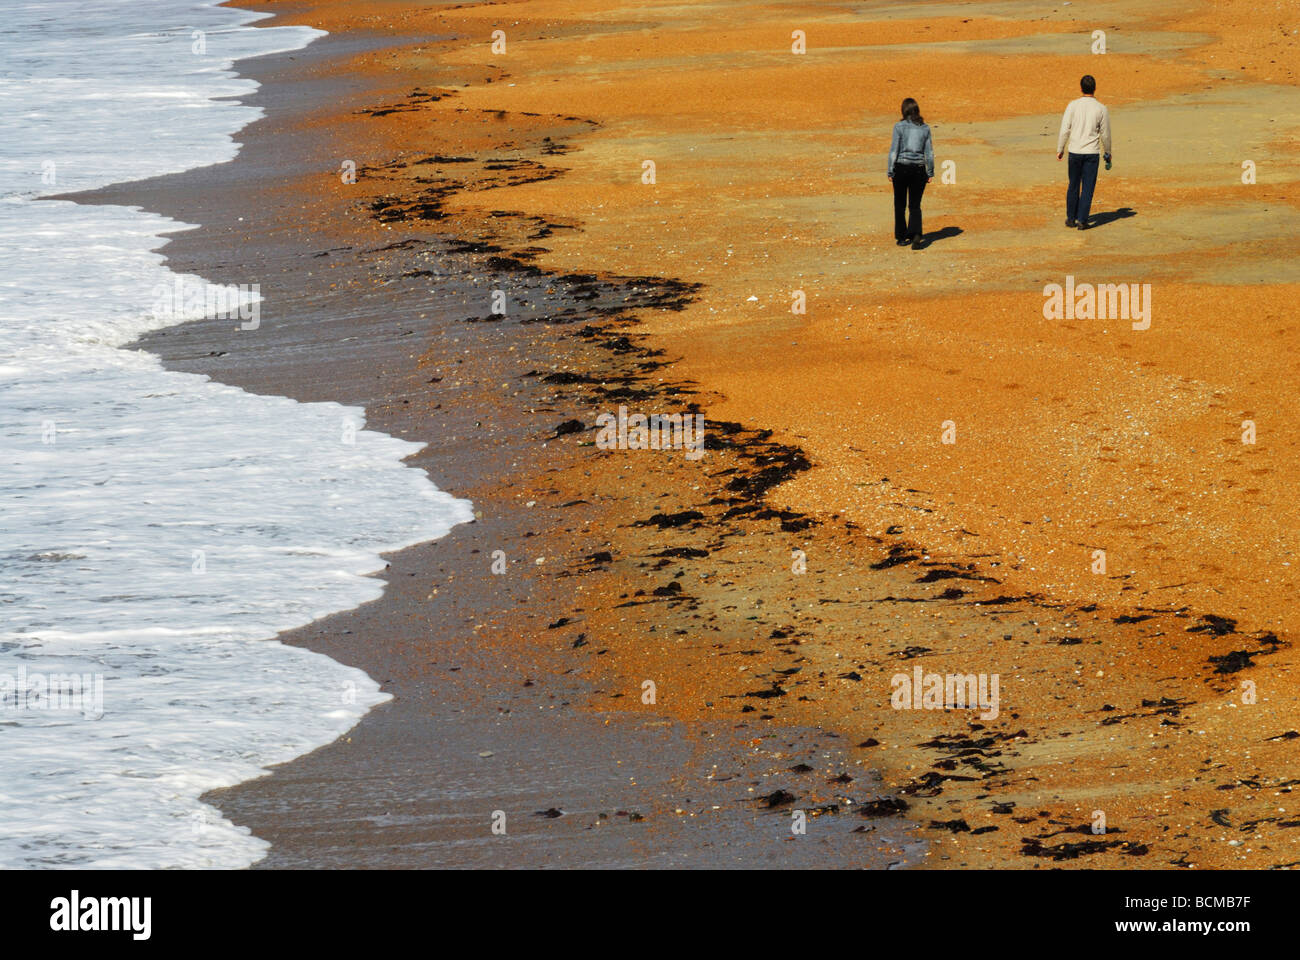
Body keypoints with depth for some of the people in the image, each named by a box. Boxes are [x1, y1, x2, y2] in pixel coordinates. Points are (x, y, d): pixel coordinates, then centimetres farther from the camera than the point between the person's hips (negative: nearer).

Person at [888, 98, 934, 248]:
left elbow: (894, 150, -8)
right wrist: (930, 173, 9)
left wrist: (890, 172, -3)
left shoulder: (899, 126, -7)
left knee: (900, 205, 13)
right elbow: (929, 152, 3)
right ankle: (916, 234, -17)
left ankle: (901, 237, 19)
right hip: (919, 168, 2)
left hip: (901, 168, -2)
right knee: (915, 206, 6)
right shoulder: (925, 128, 2)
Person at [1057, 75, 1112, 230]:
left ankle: (1071, 218, 19)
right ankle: (1082, 220, 0)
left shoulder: (1073, 105, -4)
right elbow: (1105, 134, 3)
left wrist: (1060, 149, 6)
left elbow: (1065, 130, -4)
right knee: (1088, 188, 4)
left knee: (1073, 185, 14)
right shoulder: (1101, 109, -4)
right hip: (1091, 153, -1)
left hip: (1075, 152, 1)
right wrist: (1107, 152, 17)